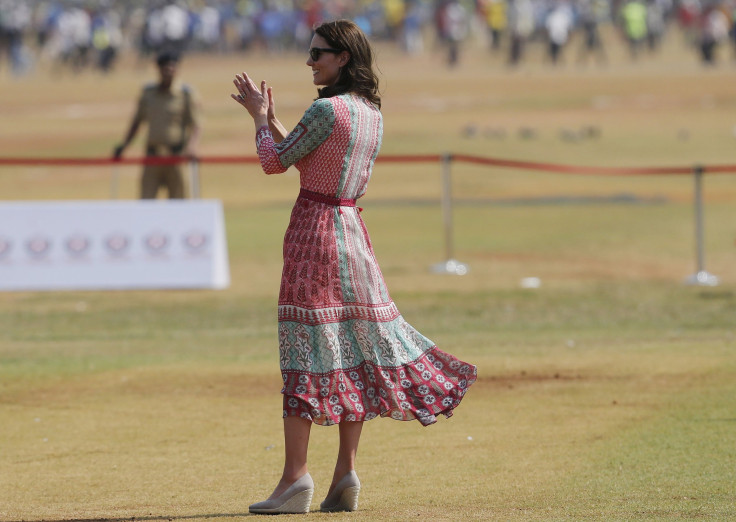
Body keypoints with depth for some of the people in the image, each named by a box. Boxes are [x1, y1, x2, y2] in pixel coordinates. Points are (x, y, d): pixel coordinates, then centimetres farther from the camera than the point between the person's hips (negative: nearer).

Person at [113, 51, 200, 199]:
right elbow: (137, 122, 20)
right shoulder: (148, 93, 10)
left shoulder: (185, 94, 1)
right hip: (152, 157, 2)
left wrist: (191, 147, -21)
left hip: (175, 158, -2)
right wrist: (123, 145, 8)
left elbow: (195, 127, -2)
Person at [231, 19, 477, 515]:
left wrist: (259, 114, 7)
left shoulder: (327, 110, -15)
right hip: (353, 229, 8)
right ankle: (346, 474, 8)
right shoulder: (372, 114, 11)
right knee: (355, 351, 7)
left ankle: (296, 475, -10)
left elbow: (274, 162, -7)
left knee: (306, 352, -7)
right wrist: (268, 116, 21)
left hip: (315, 228, -8)